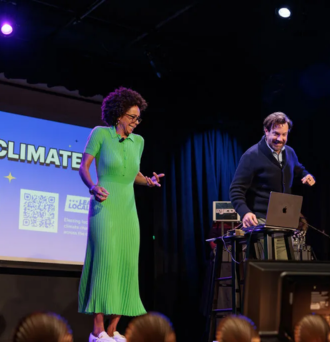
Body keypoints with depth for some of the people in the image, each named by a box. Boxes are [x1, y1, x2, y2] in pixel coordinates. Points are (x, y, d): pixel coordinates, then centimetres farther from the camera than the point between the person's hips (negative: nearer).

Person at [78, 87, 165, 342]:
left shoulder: (138, 141, 12)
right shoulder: (101, 133, -2)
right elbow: (84, 167, -2)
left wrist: (148, 181, 2)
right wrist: (93, 187, -20)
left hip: (128, 209, 6)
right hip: (105, 206, -5)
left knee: (127, 266, 0)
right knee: (106, 261, -13)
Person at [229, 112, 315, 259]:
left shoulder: (290, 152, 9)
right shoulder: (252, 156, -12)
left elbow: (298, 169, 32)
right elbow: (236, 190, -15)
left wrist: (306, 175, 7)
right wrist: (245, 212, -33)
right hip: (263, 221, -7)